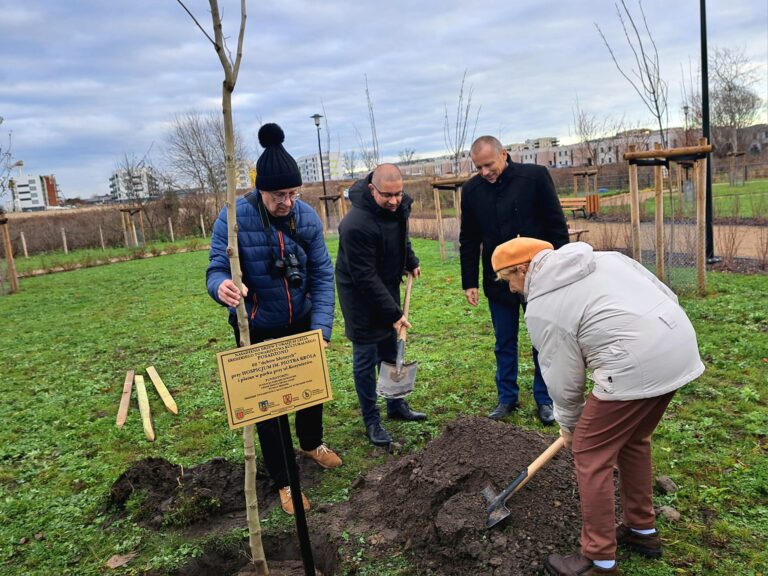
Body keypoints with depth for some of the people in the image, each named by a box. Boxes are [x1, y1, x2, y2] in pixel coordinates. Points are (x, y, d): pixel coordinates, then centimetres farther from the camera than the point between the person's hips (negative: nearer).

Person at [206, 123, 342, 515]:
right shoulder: (234, 218, -22)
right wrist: (221, 287, -46)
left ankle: (312, 444, 51)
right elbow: (216, 269, -20)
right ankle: (283, 482, 26)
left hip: (301, 323, 4)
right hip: (257, 329, -3)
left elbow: (322, 274, -13)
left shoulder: (306, 217, -14)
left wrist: (321, 327, -23)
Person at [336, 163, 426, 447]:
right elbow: (365, 278, -28)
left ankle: (396, 406, 34)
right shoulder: (357, 224, -32)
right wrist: (393, 312, -24)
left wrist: (411, 261, 12)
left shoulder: (398, 206, -8)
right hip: (361, 296, -8)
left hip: (387, 288, 8)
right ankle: (371, 421, 15)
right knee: (366, 357, 1)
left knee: (391, 351, 18)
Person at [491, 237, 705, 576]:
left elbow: (564, 379, 1)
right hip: (681, 347, 9)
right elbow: (666, 294, 17)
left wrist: (569, 424, 17)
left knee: (590, 453, 5)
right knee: (633, 438, 25)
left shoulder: (541, 308, -4)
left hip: (638, 366, -9)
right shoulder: (603, 257, 17)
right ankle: (642, 530, 40)